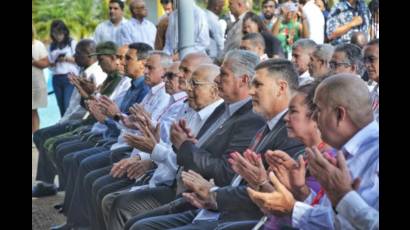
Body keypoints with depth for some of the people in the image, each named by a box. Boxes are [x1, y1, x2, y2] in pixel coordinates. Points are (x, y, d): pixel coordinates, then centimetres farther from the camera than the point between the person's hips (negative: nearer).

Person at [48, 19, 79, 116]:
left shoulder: (72, 43, 1)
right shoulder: (52, 46, 13)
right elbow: (49, 63, 14)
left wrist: (67, 59, -16)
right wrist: (53, 63, -8)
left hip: (70, 77, -4)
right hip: (56, 79, 5)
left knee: (68, 105, -13)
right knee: (61, 106, 6)